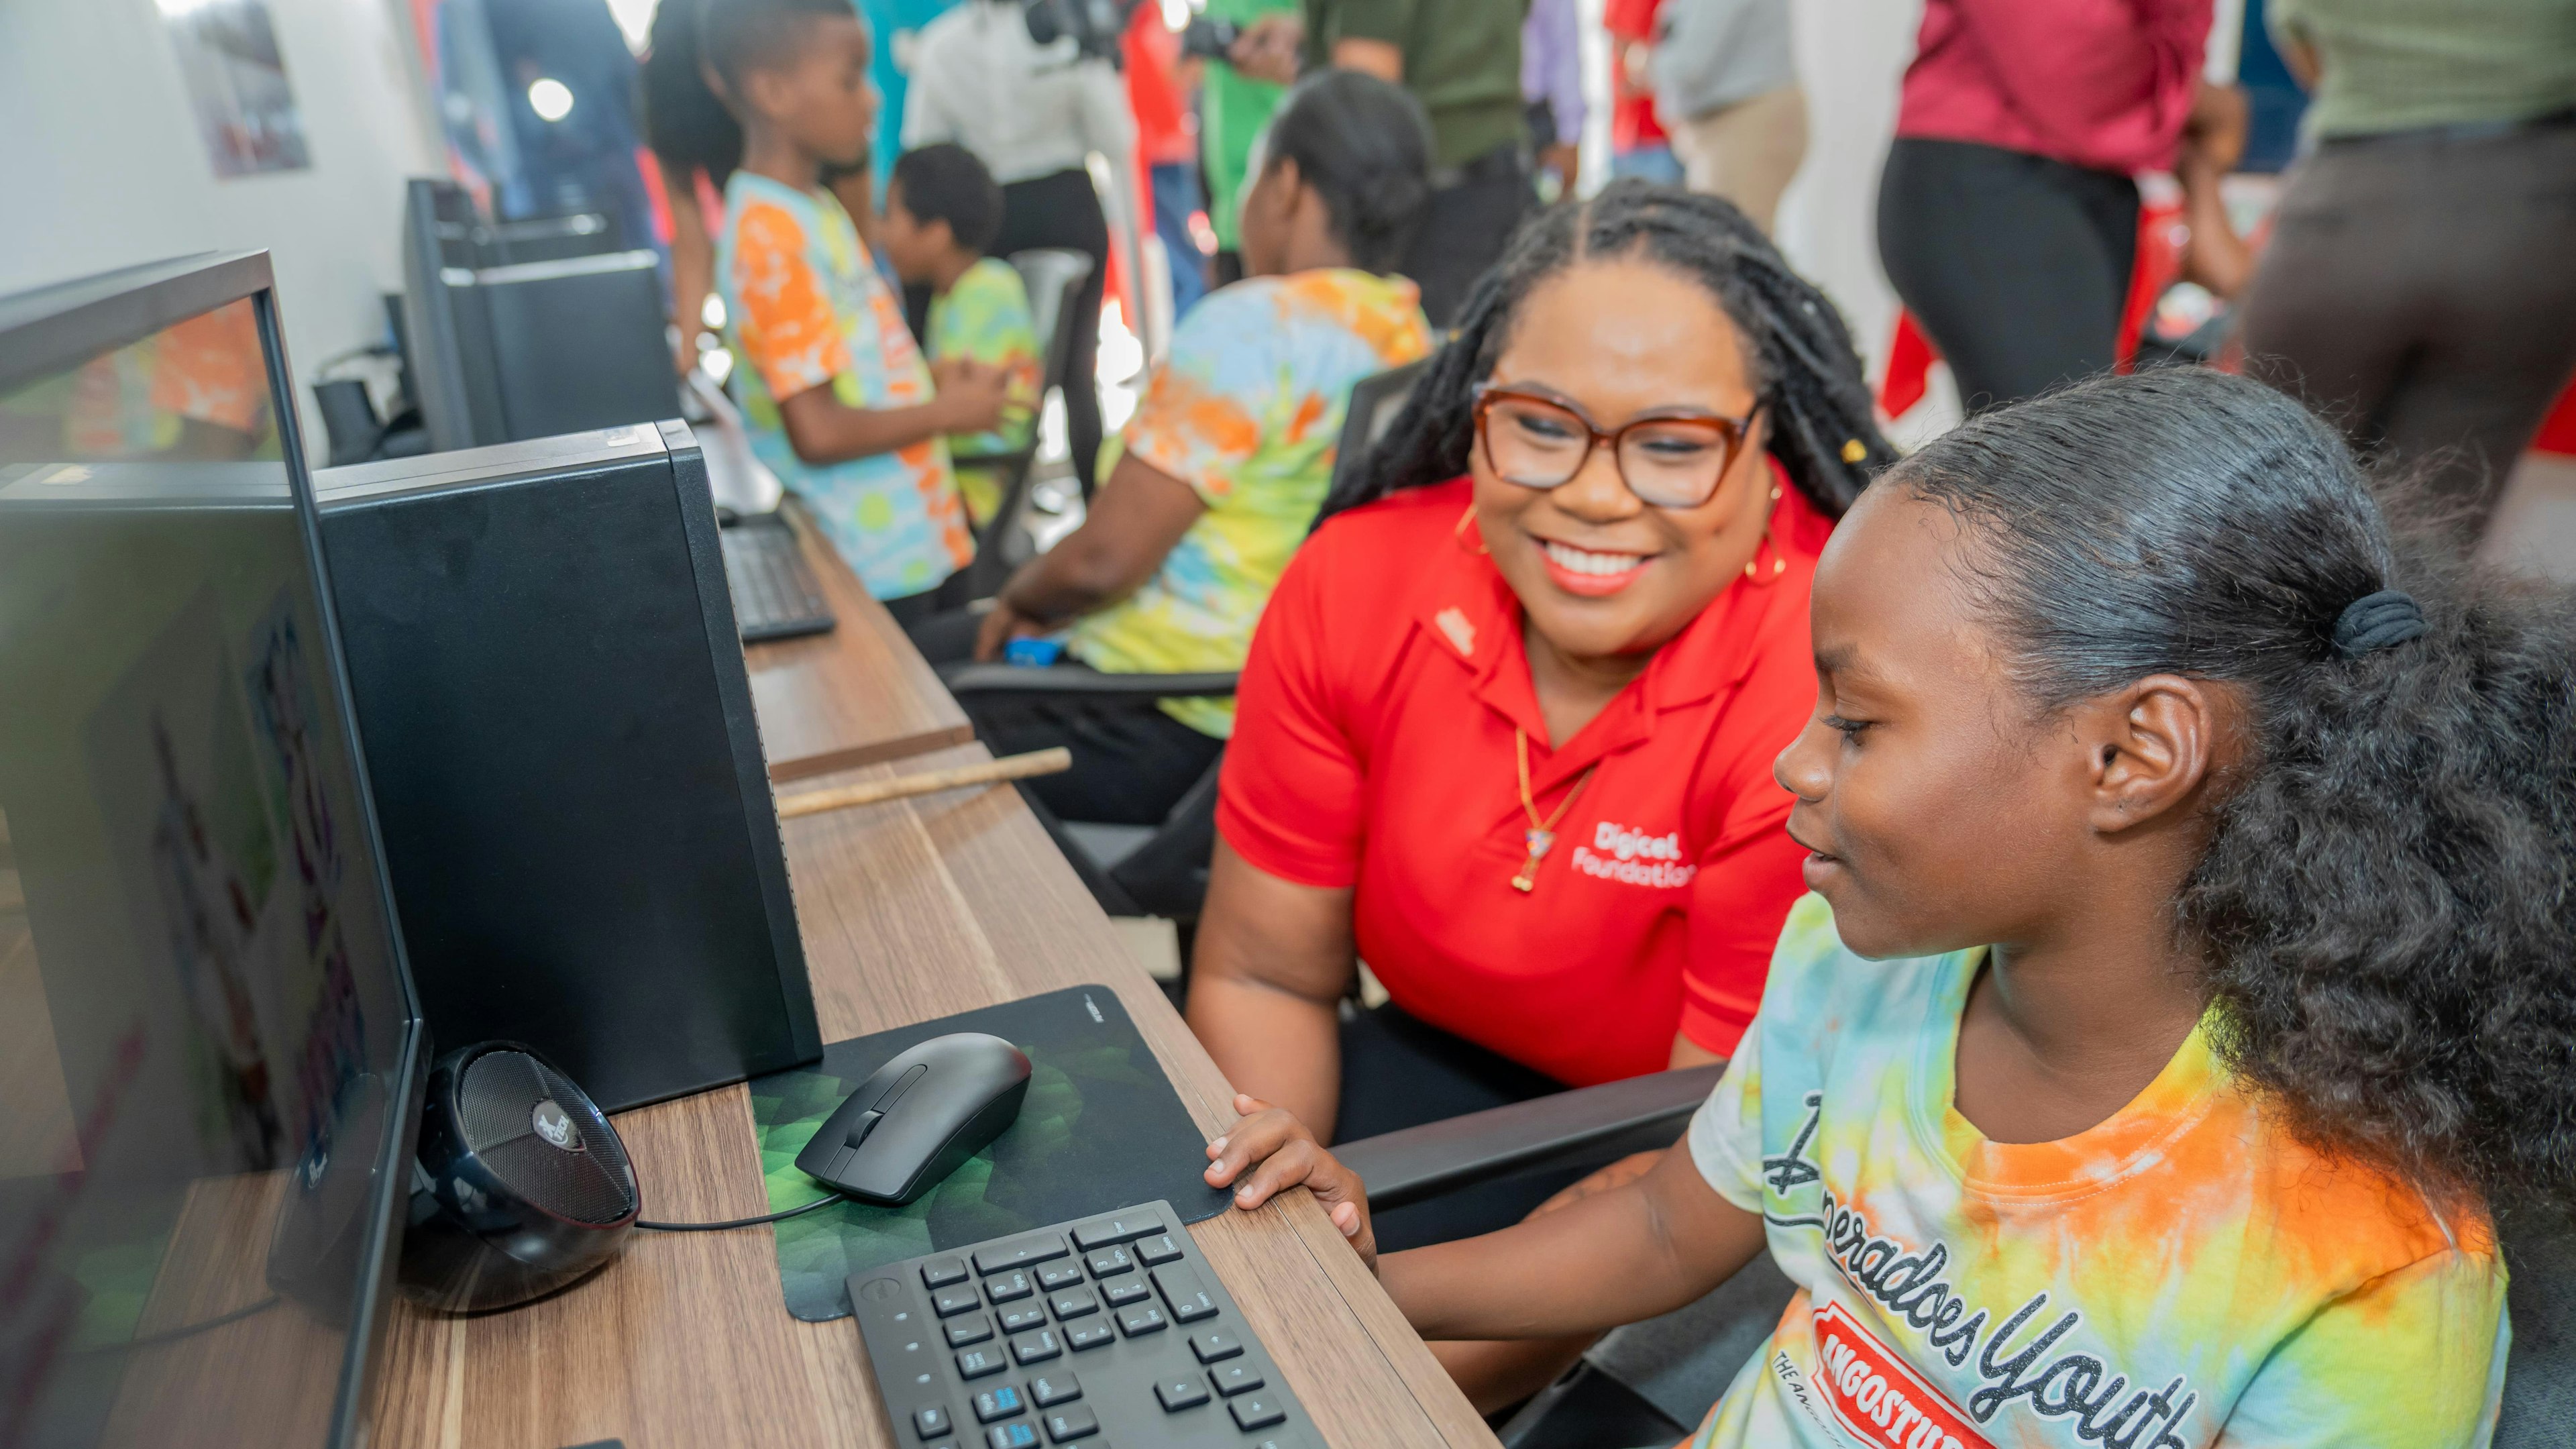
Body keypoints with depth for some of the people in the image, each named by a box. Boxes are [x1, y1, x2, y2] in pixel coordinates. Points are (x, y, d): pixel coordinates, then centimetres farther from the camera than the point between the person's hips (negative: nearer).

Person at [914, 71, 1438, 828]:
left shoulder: (1252, 325, -24)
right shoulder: (1413, 341, 3)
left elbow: (1102, 560, -25)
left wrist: (1022, 599, -2)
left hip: (1164, 739, -9)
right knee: (936, 645, 26)